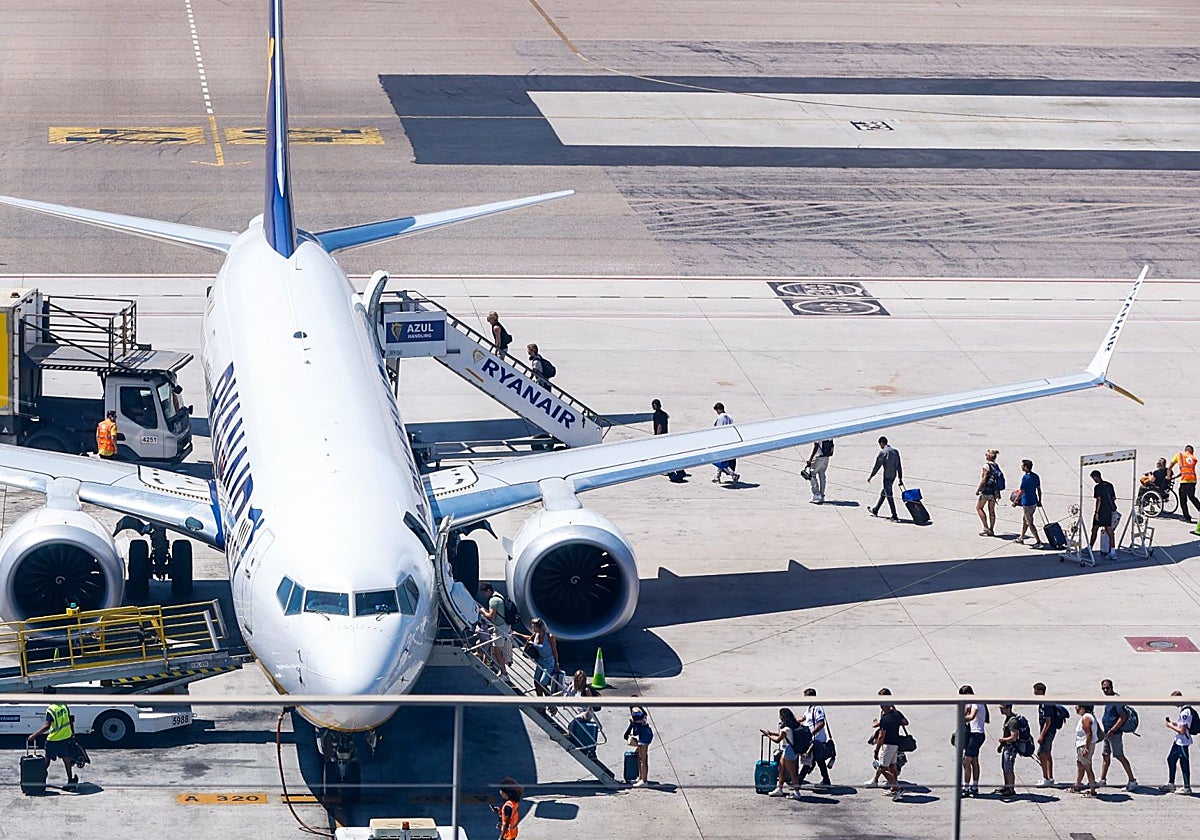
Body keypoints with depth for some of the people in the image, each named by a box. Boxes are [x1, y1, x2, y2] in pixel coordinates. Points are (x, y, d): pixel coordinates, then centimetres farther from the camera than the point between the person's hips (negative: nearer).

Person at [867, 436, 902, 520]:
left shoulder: (882, 452, -12)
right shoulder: (895, 452, 11)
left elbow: (877, 466, -9)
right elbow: (899, 466, 13)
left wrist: (871, 476, 2)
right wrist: (900, 478, 18)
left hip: (887, 476, -8)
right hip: (894, 476, 8)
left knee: (889, 495, -4)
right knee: (883, 493, 22)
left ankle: (894, 516, -7)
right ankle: (875, 510, 37)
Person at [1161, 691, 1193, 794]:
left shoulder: (1185, 712, -24)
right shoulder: (1182, 709, 7)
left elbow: (1182, 731, -24)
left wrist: (1171, 726, -12)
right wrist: (1174, 724, 7)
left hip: (1183, 742, -10)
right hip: (1178, 741, 10)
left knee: (1184, 763, 0)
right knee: (1171, 759, 17)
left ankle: (1187, 787, 9)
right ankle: (1171, 784, 27)